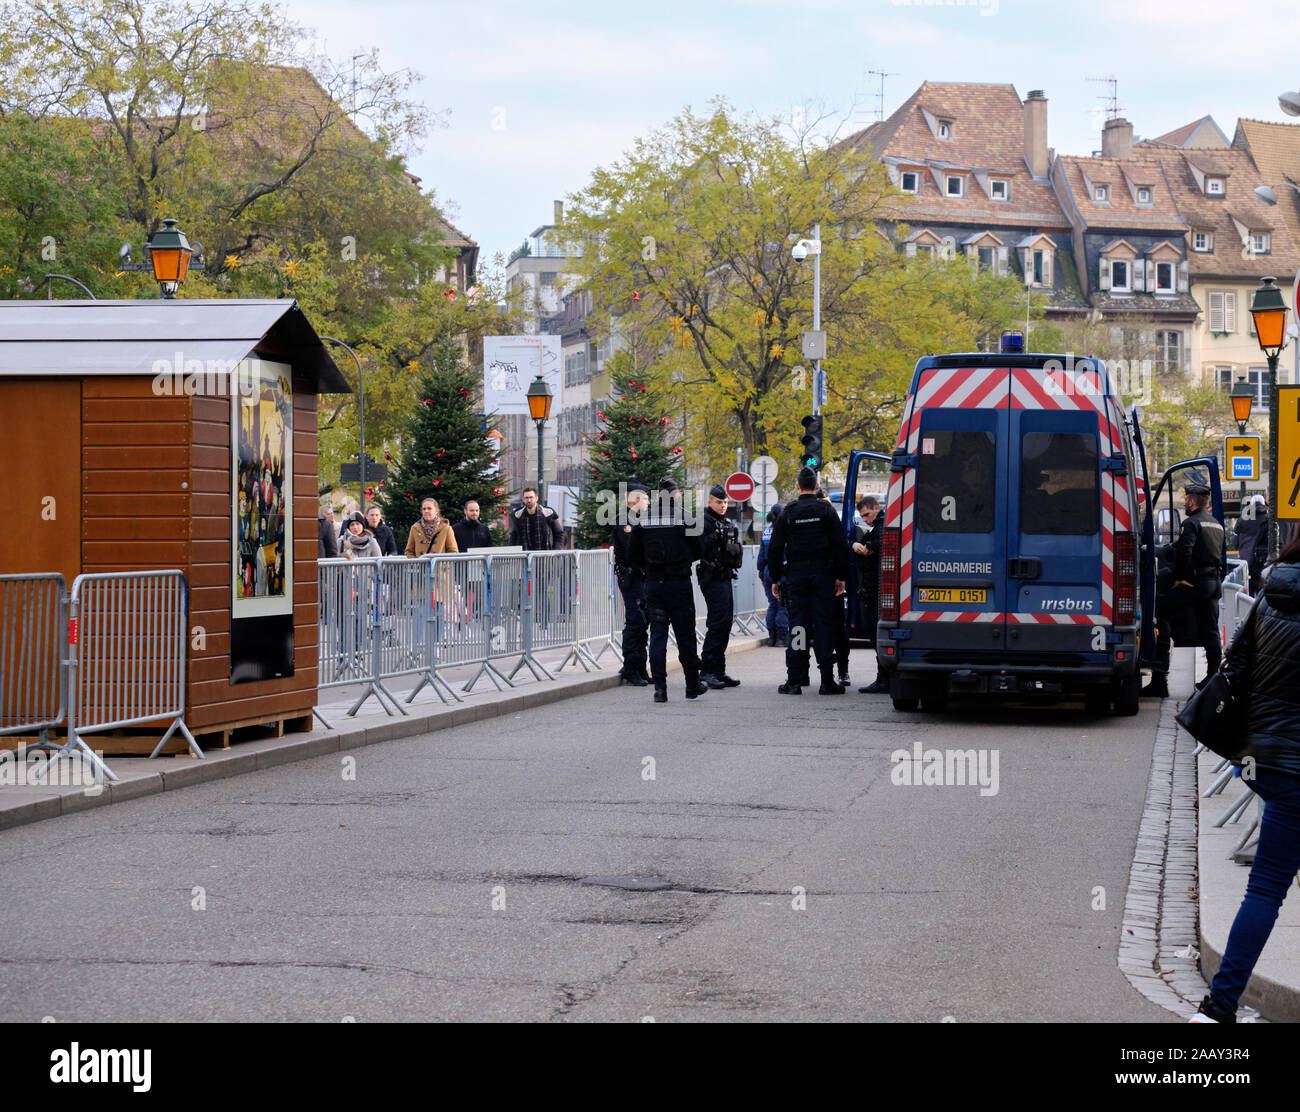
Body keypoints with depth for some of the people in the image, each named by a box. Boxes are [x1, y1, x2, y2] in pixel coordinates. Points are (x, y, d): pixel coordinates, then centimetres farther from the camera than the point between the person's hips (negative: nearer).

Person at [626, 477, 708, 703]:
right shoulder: (683, 517, -7)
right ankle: (692, 685, 16)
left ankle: (659, 687, -3)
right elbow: (698, 550, -3)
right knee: (685, 634, 7)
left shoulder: (644, 519, 2)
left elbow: (633, 556, 4)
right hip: (679, 581, -2)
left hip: (653, 583, 2)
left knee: (657, 634, 5)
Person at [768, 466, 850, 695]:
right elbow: (840, 546, -2)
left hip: (795, 576, 1)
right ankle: (827, 681, -1)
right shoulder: (826, 510, 0)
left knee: (797, 625, 3)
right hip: (822, 576, -1)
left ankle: (794, 681, -1)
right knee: (823, 625, 1)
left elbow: (774, 549, 3)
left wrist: (776, 579, 10)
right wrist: (841, 577, 3)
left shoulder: (788, 512, 3)